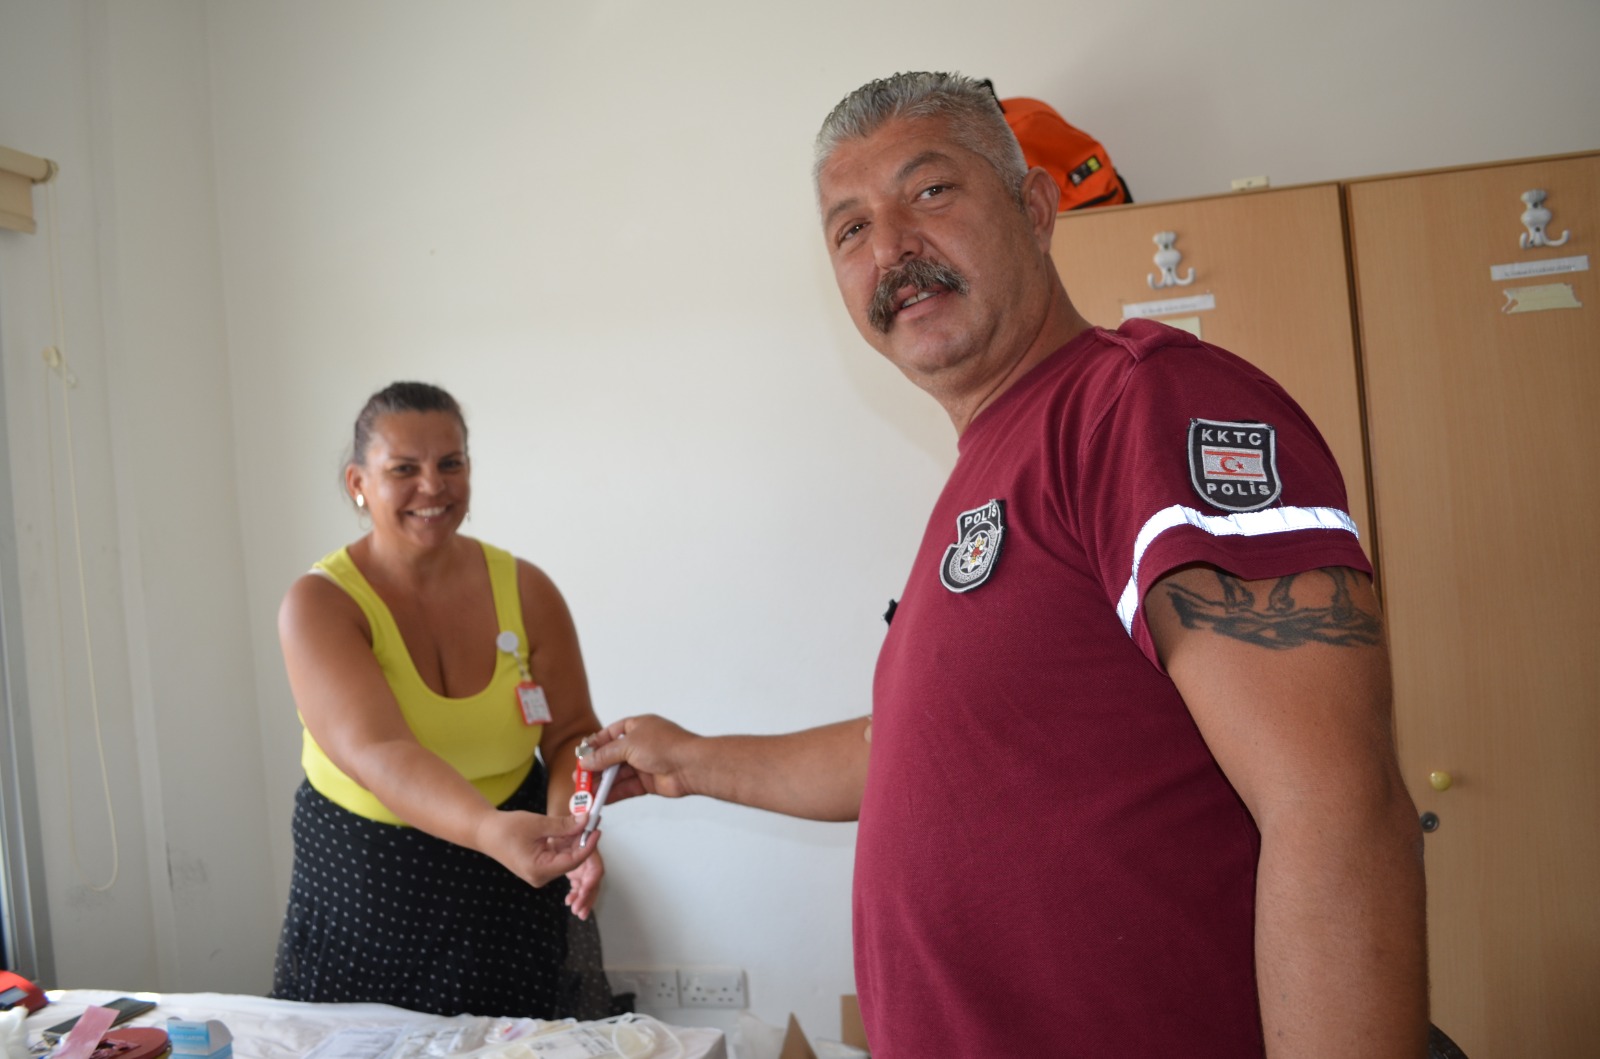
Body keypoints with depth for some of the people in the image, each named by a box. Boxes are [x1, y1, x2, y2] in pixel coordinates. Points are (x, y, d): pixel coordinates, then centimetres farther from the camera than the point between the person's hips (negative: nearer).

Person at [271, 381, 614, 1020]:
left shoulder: (525, 590, -5)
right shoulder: (319, 604, -14)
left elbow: (572, 736, -4)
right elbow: (376, 752, -29)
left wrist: (571, 826, -25)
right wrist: (489, 830, -46)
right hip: (363, 892, -2)